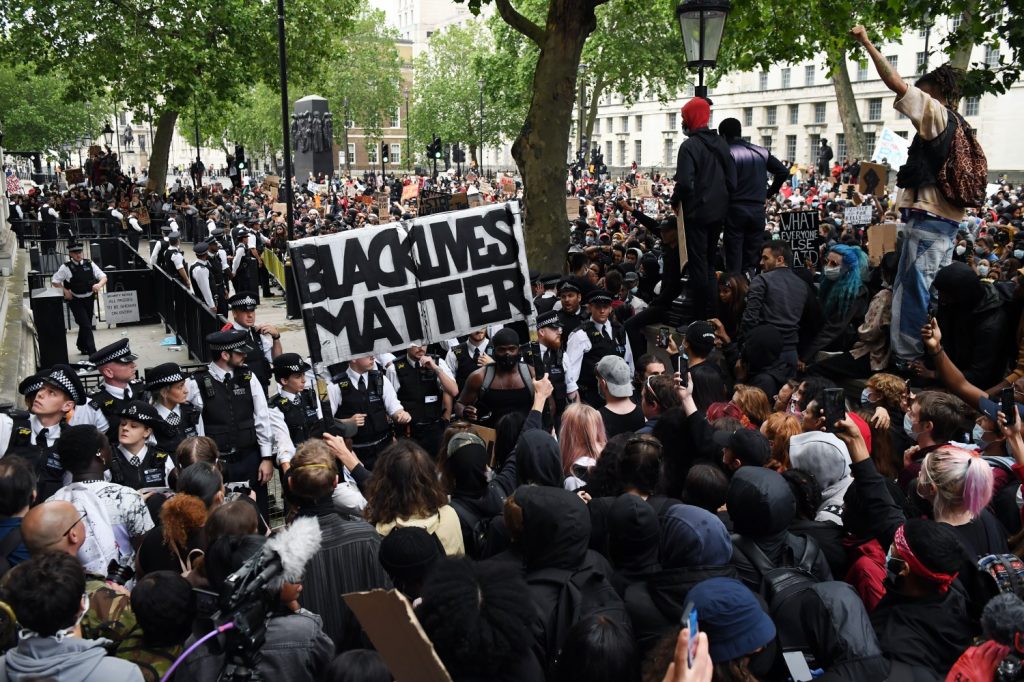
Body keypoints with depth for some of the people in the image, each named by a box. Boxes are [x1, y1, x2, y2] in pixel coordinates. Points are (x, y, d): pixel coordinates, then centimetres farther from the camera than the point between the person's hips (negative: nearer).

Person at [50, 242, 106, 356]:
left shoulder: (90, 264, 0)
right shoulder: (66, 267, -8)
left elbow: (103, 277, -2)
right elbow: (55, 281, 0)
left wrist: (99, 284, -23)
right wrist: (65, 291, -13)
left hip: (89, 299, 4)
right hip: (75, 301, -4)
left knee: (87, 324, 20)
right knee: (86, 326, -11)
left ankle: (82, 346, 44)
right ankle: (92, 353, -10)